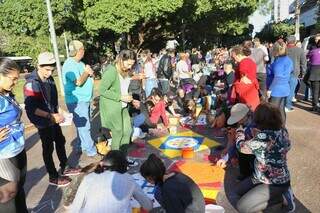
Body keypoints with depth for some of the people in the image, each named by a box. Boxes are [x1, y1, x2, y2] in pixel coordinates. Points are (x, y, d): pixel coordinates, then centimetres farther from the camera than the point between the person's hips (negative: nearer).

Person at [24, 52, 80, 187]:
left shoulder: (49, 79, 3)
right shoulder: (32, 84, -21)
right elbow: (31, 108, -24)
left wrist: (59, 112, 4)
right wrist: (50, 116, -27)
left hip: (53, 119, 8)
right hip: (43, 122, -8)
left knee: (60, 142, 18)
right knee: (48, 148, 6)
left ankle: (64, 168, 37)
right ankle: (53, 177, 23)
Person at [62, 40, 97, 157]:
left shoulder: (80, 63, 12)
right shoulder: (69, 65, -17)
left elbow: (90, 74, 16)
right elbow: (79, 82, -24)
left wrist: (89, 73, -7)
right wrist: (86, 72, -8)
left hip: (85, 99, 10)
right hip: (76, 101, -9)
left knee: (83, 125, 17)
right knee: (84, 127, -3)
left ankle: (80, 147, 30)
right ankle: (91, 151, 5)